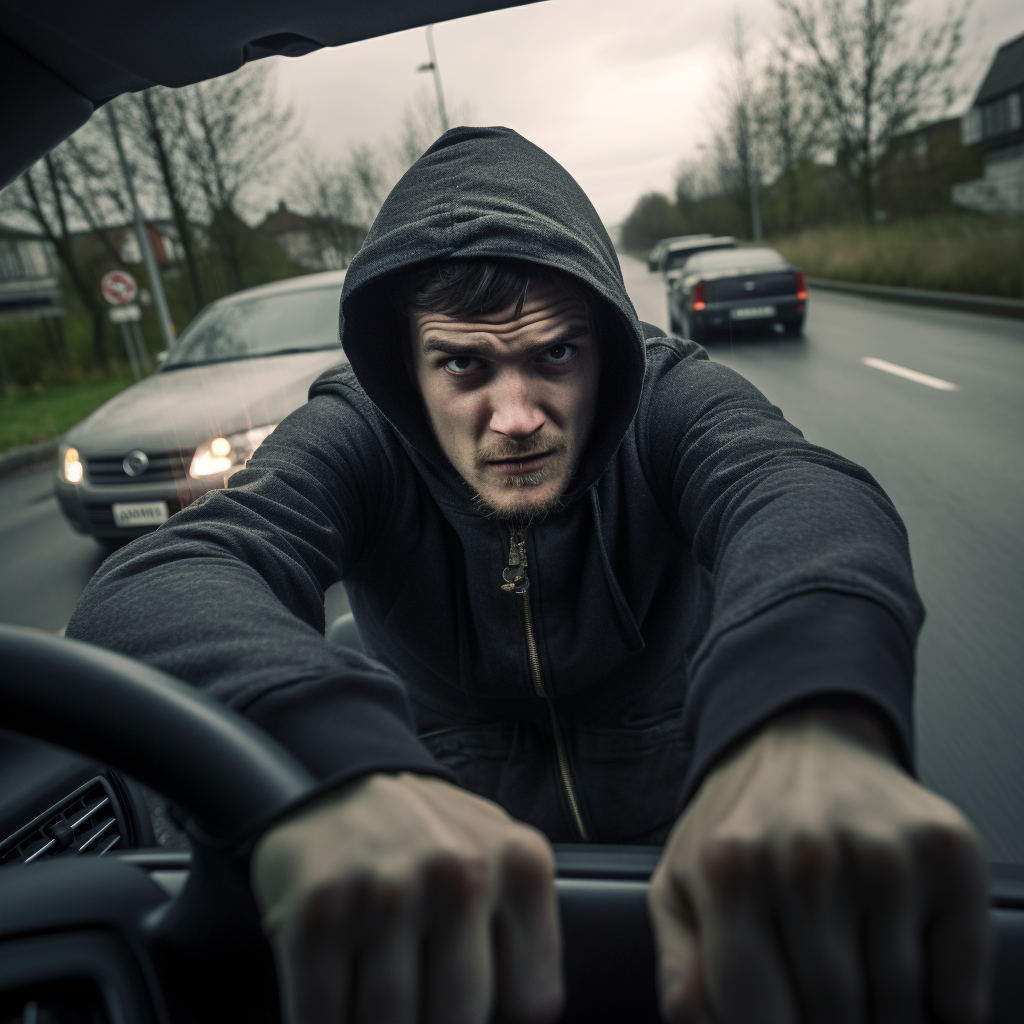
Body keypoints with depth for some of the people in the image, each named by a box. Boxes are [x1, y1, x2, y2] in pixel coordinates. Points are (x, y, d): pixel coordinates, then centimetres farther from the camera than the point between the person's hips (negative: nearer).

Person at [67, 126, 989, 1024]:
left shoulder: (673, 400, -16)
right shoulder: (352, 436, -18)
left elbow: (795, 493, -35)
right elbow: (155, 584, -34)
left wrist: (807, 724, -59)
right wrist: (339, 766, -56)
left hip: (684, 823, 1)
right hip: (456, 833, 0)